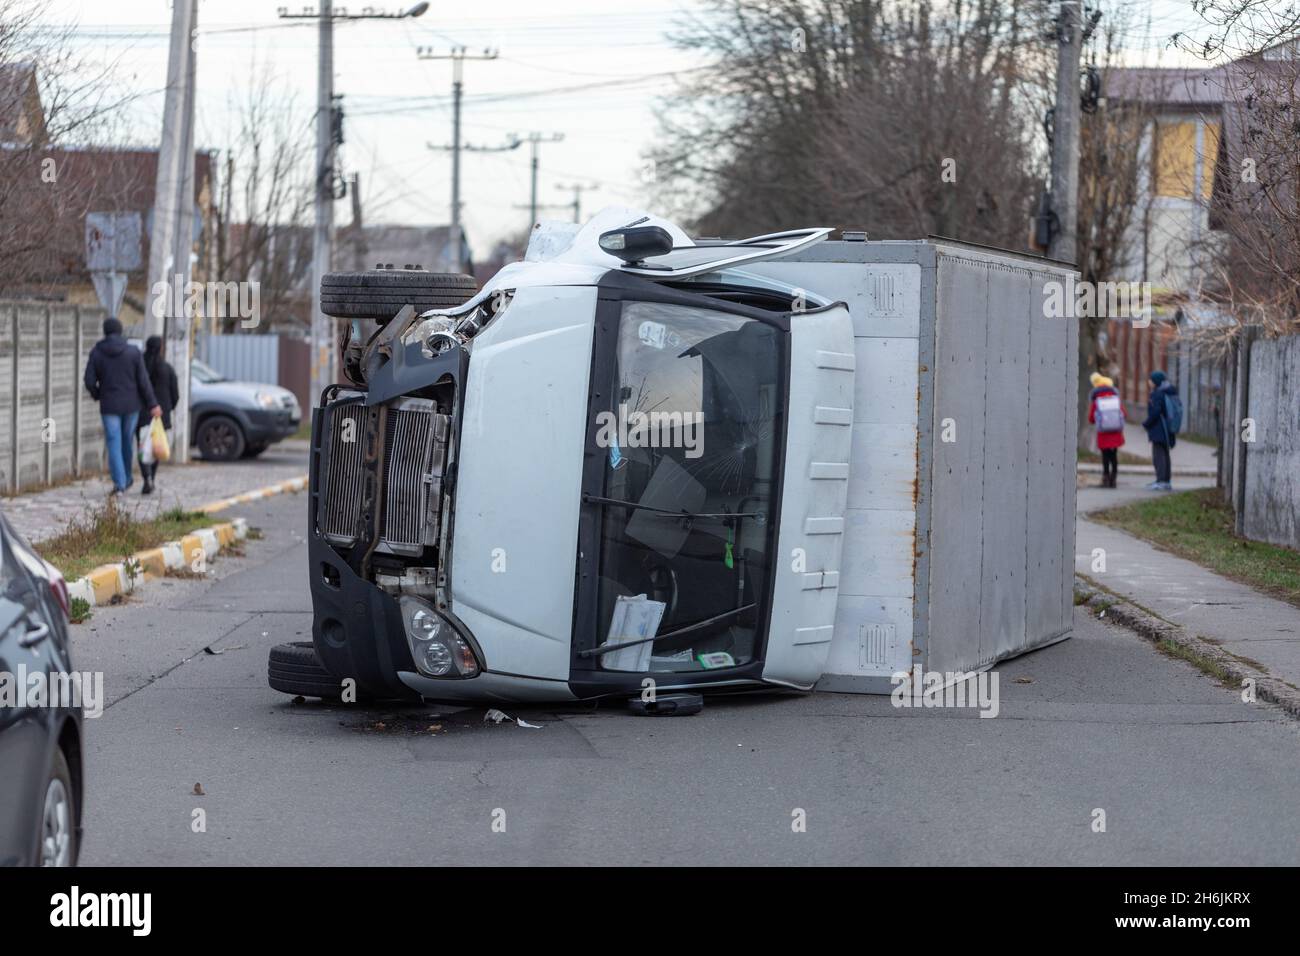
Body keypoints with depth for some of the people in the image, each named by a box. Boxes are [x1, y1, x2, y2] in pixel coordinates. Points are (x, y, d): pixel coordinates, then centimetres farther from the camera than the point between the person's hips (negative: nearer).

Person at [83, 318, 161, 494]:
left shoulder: (96, 353, -4)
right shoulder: (133, 352, -5)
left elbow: (89, 381, -6)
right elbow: (143, 381, -7)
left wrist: (97, 395, 14)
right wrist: (152, 404, -2)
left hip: (109, 406, -1)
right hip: (131, 404, 1)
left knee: (113, 444, 0)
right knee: (128, 441, 16)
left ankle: (119, 483, -10)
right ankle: (126, 478, 30)